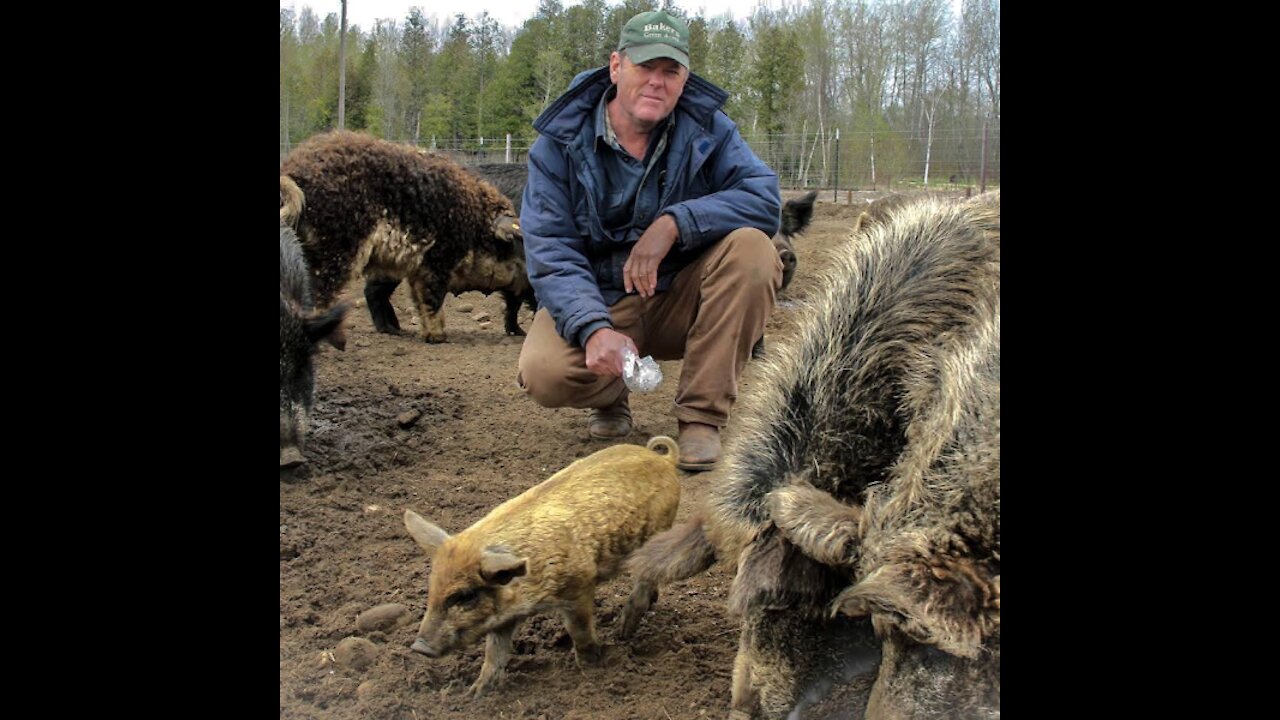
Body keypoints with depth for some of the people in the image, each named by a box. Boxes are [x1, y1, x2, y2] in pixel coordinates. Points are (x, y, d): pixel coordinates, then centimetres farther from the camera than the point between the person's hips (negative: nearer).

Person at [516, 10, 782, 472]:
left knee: (752, 248, -27)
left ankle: (701, 416, -17)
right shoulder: (560, 140, -10)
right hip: (596, 302, -1)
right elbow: (549, 250, -18)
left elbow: (765, 198, -19)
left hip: (682, 301, 2)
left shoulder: (706, 127, -6)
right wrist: (594, 328, -35)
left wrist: (675, 224, -32)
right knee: (544, 374, -31)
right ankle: (611, 399, 9)